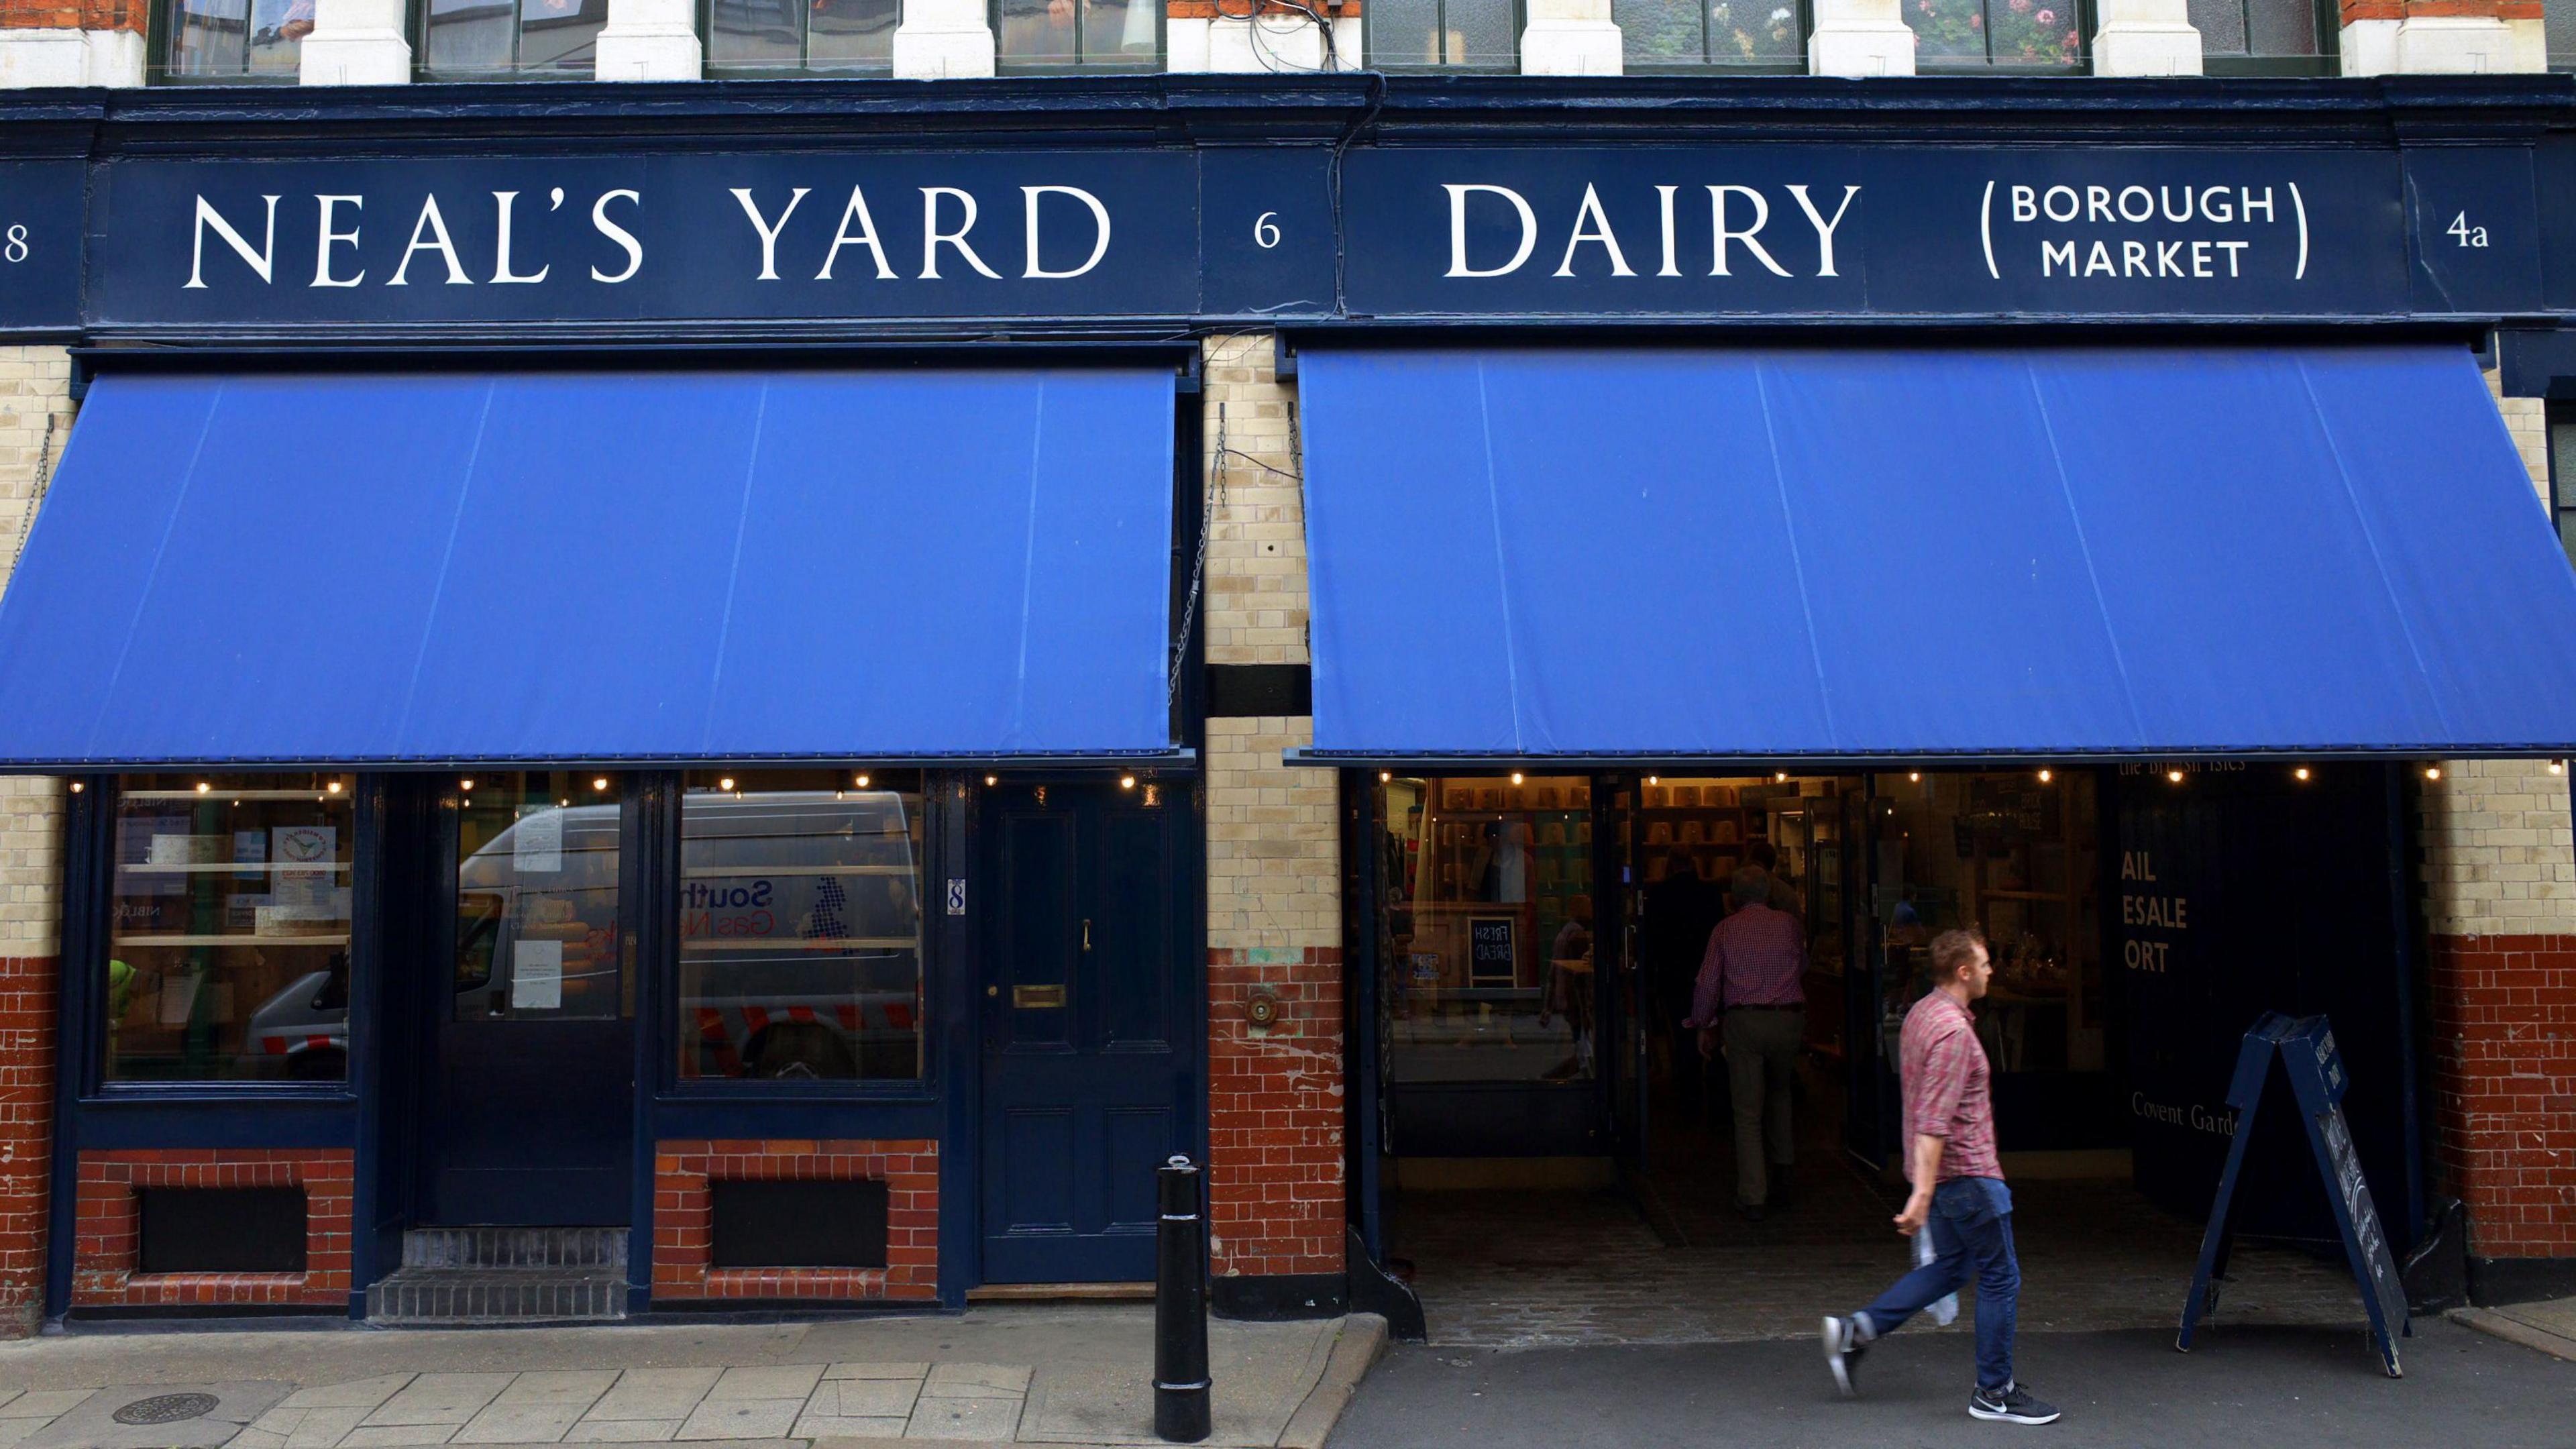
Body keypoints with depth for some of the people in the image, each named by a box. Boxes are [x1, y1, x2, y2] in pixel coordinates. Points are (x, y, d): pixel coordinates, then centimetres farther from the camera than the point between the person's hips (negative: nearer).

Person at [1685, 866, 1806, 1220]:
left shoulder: (1725, 929, 3)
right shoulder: (1788, 923, 6)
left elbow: (1707, 983, 1)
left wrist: (1704, 1027, 13)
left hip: (1743, 1021, -2)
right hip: (1789, 1019, 2)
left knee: (1748, 1111, 2)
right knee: (1780, 1091, 29)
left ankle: (1754, 1197, 0)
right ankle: (1783, 1163, 29)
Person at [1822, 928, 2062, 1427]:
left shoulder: (1921, 1014, 9)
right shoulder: (1953, 1029, -22)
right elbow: (1934, 1120, -27)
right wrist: (1922, 1193, -28)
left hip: (1942, 1170, 10)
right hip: (1965, 1173, -10)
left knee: (1951, 1266, 18)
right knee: (2000, 1277, 3)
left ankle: (1857, 1331, 12)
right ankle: (1995, 1391, 14)